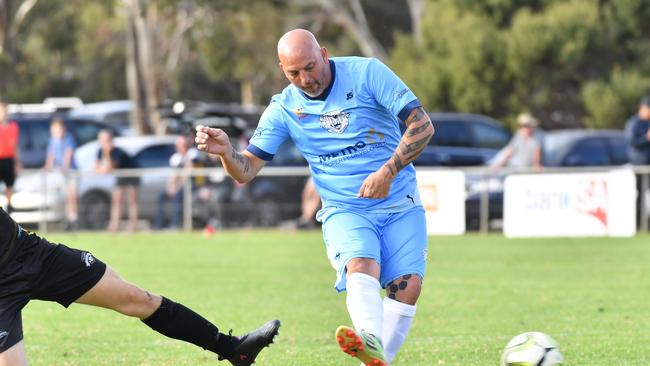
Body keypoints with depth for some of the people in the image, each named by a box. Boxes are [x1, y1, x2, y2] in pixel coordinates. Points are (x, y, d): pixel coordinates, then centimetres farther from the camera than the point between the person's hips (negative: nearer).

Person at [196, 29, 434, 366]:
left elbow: (422, 125, -10)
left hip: (400, 205, 1)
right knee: (361, 264, -32)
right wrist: (225, 151, -25)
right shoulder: (283, 109, -1)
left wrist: (388, 171, -21)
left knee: (407, 285, -19)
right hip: (345, 211, -1)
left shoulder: (367, 73, -7)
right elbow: (246, 171, -3)